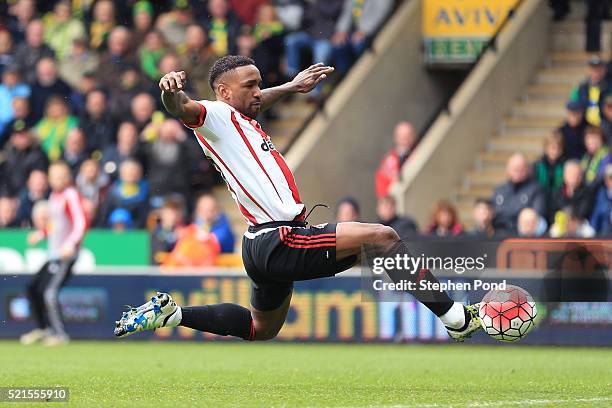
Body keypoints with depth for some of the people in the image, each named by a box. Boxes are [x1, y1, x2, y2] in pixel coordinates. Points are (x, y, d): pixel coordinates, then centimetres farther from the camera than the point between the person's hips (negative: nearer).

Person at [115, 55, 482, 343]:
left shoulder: (242, 119, 20)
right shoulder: (216, 116, -7)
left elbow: (257, 103, 45)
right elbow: (183, 109, -29)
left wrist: (293, 87, 58)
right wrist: (171, 92, -51)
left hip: (267, 248, 11)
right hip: (278, 241, -11)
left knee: (261, 329, 27)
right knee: (382, 236, -16)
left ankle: (170, 313, 26)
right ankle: (455, 317, -16)